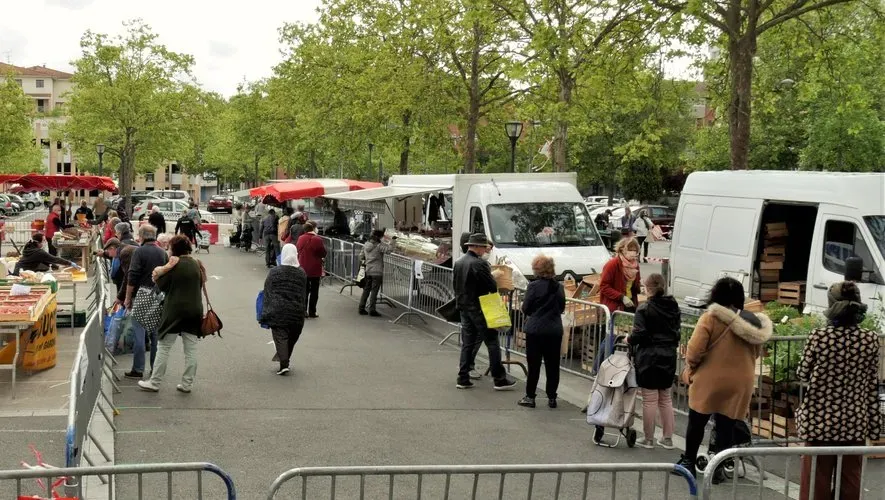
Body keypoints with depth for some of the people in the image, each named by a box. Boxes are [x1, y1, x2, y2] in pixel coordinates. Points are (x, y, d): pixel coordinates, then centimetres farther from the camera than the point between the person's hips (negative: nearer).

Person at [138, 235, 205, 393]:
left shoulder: (175, 264, -11)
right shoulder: (196, 264, 7)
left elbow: (162, 286, -7)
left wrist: (158, 275, 10)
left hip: (175, 310, -5)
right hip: (195, 310, 5)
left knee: (164, 347, 3)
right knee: (191, 349, 7)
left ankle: (155, 382, 7)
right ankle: (187, 384, 9)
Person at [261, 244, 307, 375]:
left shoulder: (274, 272, -5)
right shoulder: (302, 273, 3)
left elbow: (268, 293, -3)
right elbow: (303, 293, 10)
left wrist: (266, 313, 2)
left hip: (278, 311, -3)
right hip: (296, 311, 3)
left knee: (280, 337, 0)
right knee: (292, 337, 15)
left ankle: (284, 364, -11)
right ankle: (285, 361, 24)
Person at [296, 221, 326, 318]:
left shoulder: (300, 239, -1)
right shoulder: (317, 240, -17)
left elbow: (297, 251, 10)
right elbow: (323, 254, -9)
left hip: (303, 269, 5)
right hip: (315, 270, -5)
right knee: (314, 291, 6)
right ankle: (312, 312, 7)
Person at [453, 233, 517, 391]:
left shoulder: (458, 263, 8)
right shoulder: (480, 264, -18)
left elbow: (455, 285, 15)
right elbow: (493, 286, -18)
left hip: (464, 308, 8)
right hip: (479, 308, -8)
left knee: (467, 343, 13)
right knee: (492, 343, -1)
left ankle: (463, 378, 13)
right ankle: (499, 379, 1)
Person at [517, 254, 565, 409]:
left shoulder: (534, 286, -12)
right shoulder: (558, 287, 2)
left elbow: (525, 309, -7)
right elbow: (562, 308, 12)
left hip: (535, 330, -4)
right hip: (555, 331, 4)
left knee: (533, 364, 3)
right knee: (552, 365, 8)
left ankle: (530, 397, 7)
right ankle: (552, 397, 12)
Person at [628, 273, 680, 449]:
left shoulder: (644, 309, -14)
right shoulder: (674, 308, 5)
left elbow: (639, 335, -18)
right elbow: (677, 331, 7)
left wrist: (629, 339, 1)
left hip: (648, 358, -6)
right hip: (668, 357, 6)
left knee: (650, 400, 2)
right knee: (666, 399, 15)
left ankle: (648, 439, 10)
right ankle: (668, 438, 19)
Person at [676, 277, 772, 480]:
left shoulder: (711, 317, -12)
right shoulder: (753, 321, 3)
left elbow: (695, 351, -15)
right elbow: (756, 352, 13)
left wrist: (691, 369, 1)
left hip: (709, 380, -3)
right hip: (739, 383, 3)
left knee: (697, 422, 13)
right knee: (726, 426, 10)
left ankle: (688, 461, 23)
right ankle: (718, 468, 14)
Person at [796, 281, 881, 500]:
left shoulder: (819, 337, -12)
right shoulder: (871, 339, -4)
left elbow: (802, 375, -1)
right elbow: (873, 385, 0)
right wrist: (874, 423, 7)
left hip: (820, 419, -2)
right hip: (855, 421, 3)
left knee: (816, 482, 7)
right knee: (849, 482, 12)